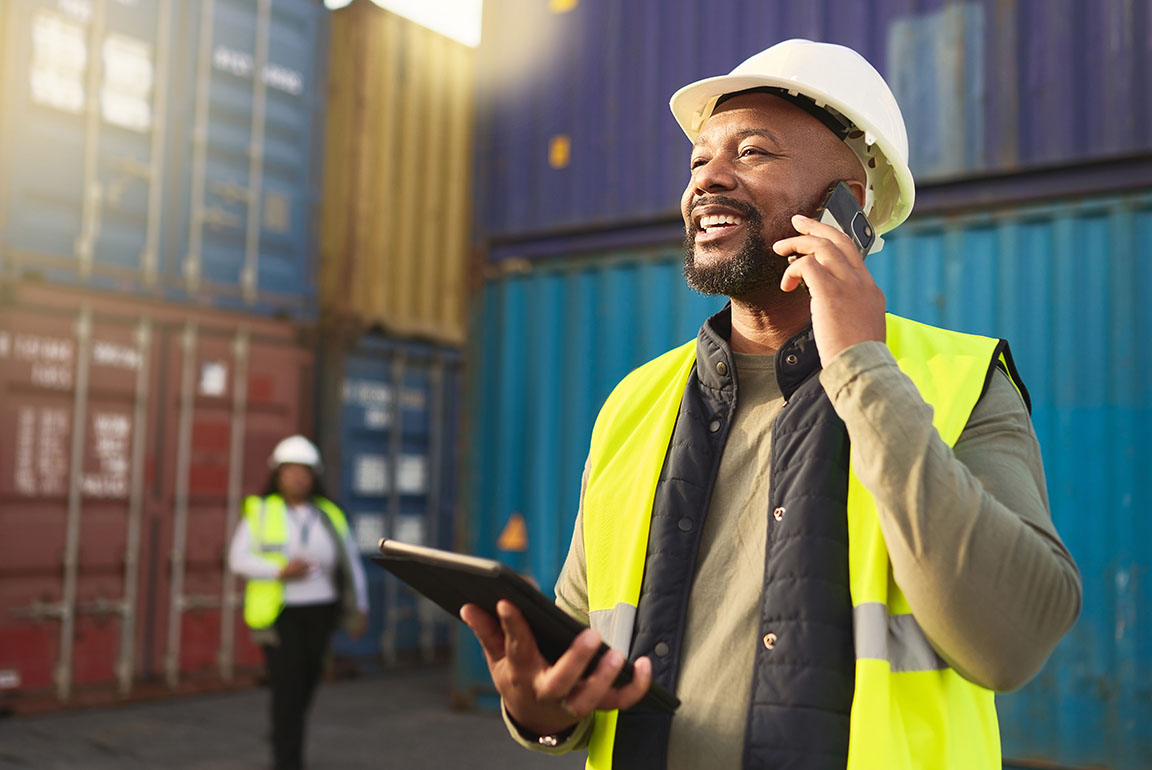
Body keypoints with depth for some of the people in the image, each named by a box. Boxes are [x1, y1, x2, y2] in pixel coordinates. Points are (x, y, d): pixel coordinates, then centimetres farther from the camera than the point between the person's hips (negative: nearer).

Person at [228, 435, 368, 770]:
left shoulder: (328, 515, 7)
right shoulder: (260, 512, -1)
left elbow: (350, 563, 9)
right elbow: (239, 559, -7)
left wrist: (359, 607, 3)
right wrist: (281, 571, -21)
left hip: (319, 612, 4)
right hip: (278, 613, -3)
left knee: (306, 683, 14)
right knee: (288, 686, -10)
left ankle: (284, 742, 40)